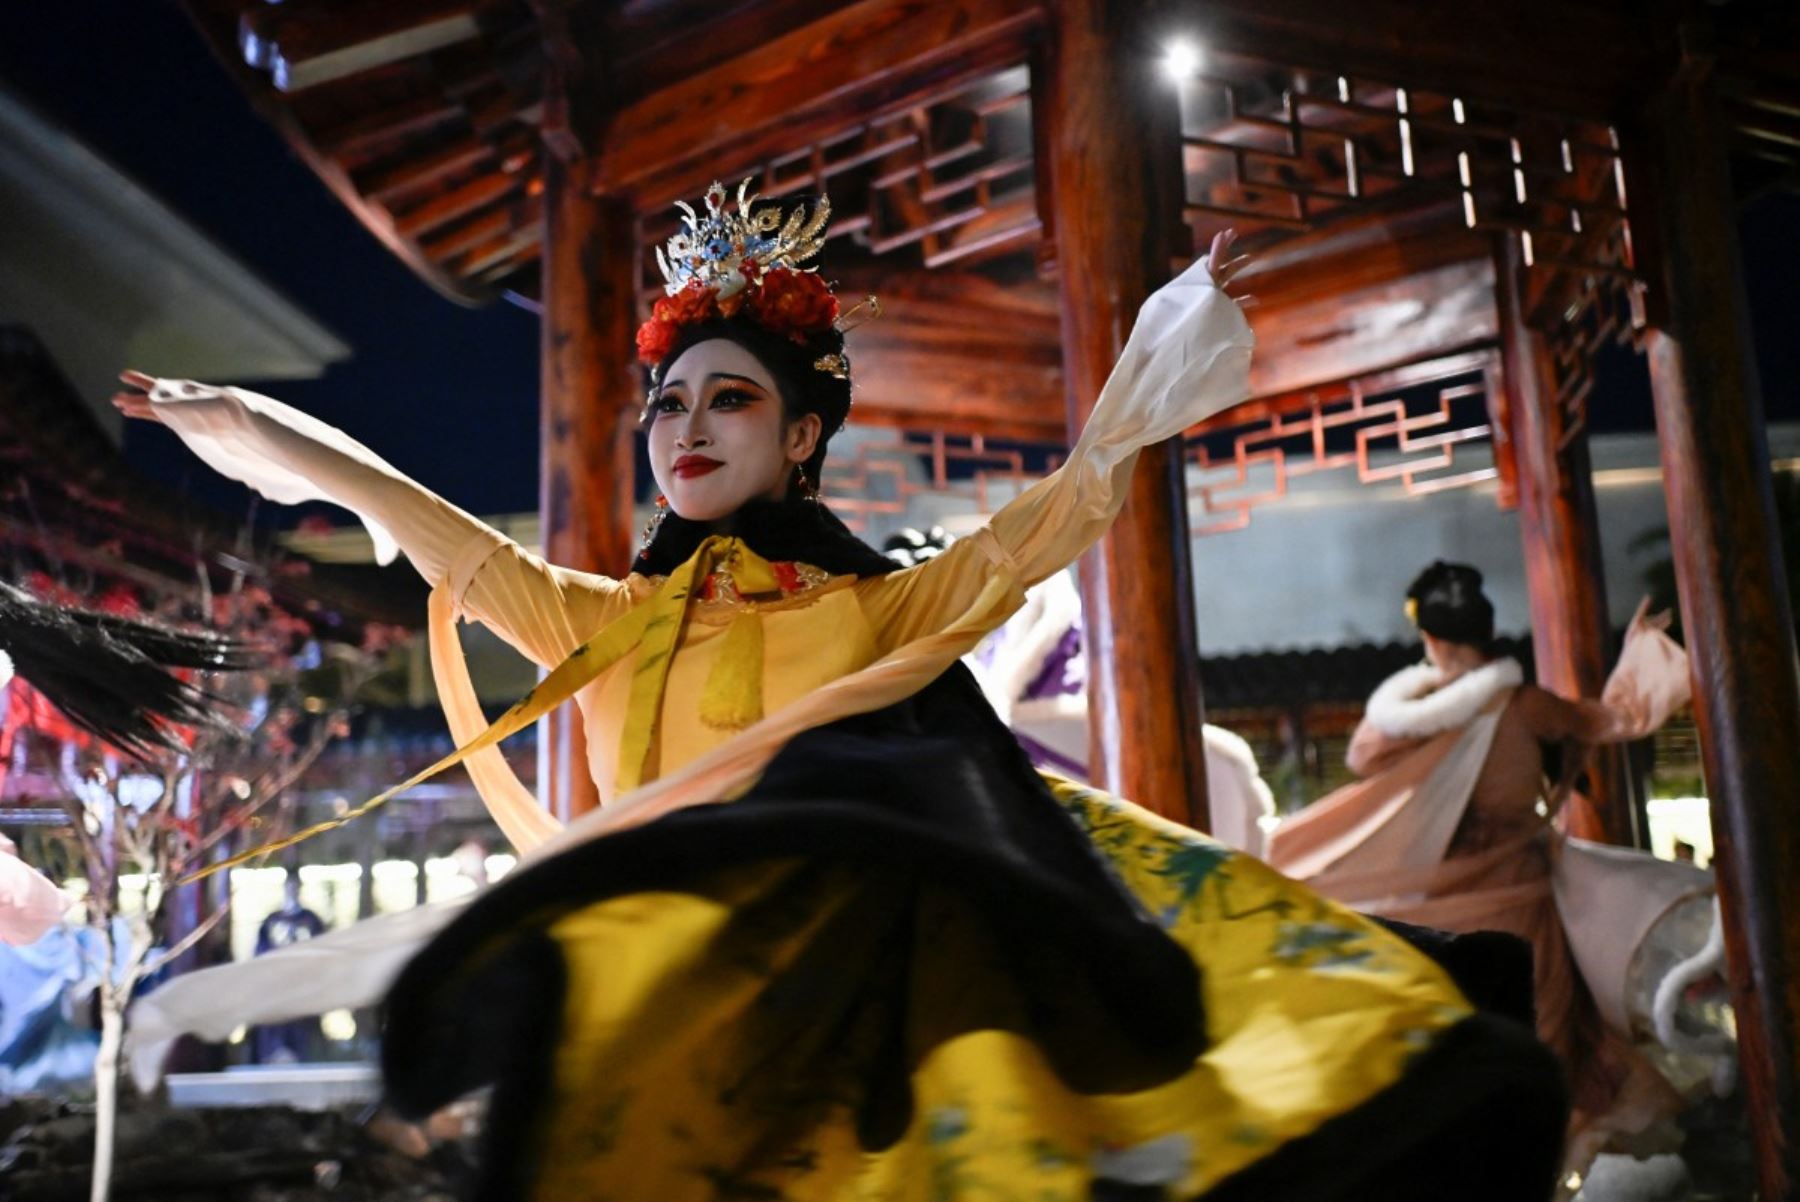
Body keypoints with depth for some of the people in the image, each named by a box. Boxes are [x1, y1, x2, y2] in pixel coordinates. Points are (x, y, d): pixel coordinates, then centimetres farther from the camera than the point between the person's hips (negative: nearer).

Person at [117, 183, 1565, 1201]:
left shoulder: (879, 609, 18)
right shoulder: (603, 625, 22)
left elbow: (1055, 518, 8)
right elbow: (411, 514, 20)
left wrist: (1145, 387, -3)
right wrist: (224, 416, 18)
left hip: (853, 966, 0)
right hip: (671, 987, 1)